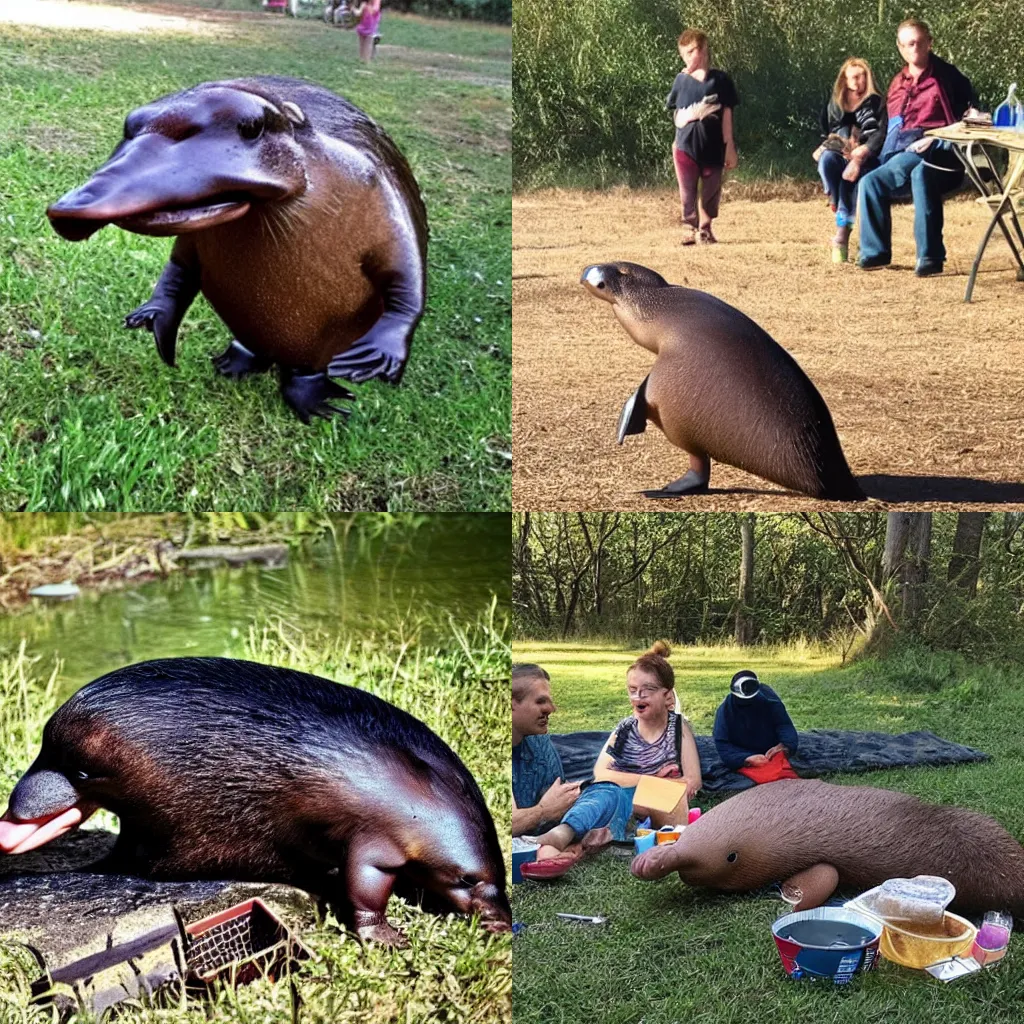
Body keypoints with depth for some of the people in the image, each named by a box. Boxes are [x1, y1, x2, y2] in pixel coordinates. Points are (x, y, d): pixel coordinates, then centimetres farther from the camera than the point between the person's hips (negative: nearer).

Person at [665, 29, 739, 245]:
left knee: (712, 189, 5)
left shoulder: (720, 79, -1)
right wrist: (689, 115, -8)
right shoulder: (682, 80, 5)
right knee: (687, 190, 1)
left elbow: (726, 114, 1)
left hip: (712, 145, -1)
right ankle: (689, 227, 10)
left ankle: (705, 228, 18)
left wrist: (729, 146, -1)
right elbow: (676, 115, 12)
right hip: (686, 144, 1)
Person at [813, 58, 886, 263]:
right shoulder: (834, 104, 17)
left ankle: (842, 236, -40)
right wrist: (825, 148, -5)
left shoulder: (876, 104, 5)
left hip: (866, 160, -3)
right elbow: (825, 133, 19)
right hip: (840, 155, 3)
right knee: (827, 159, -33)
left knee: (850, 173, -36)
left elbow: (881, 135, -9)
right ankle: (841, 212, -35)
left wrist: (861, 154, -24)